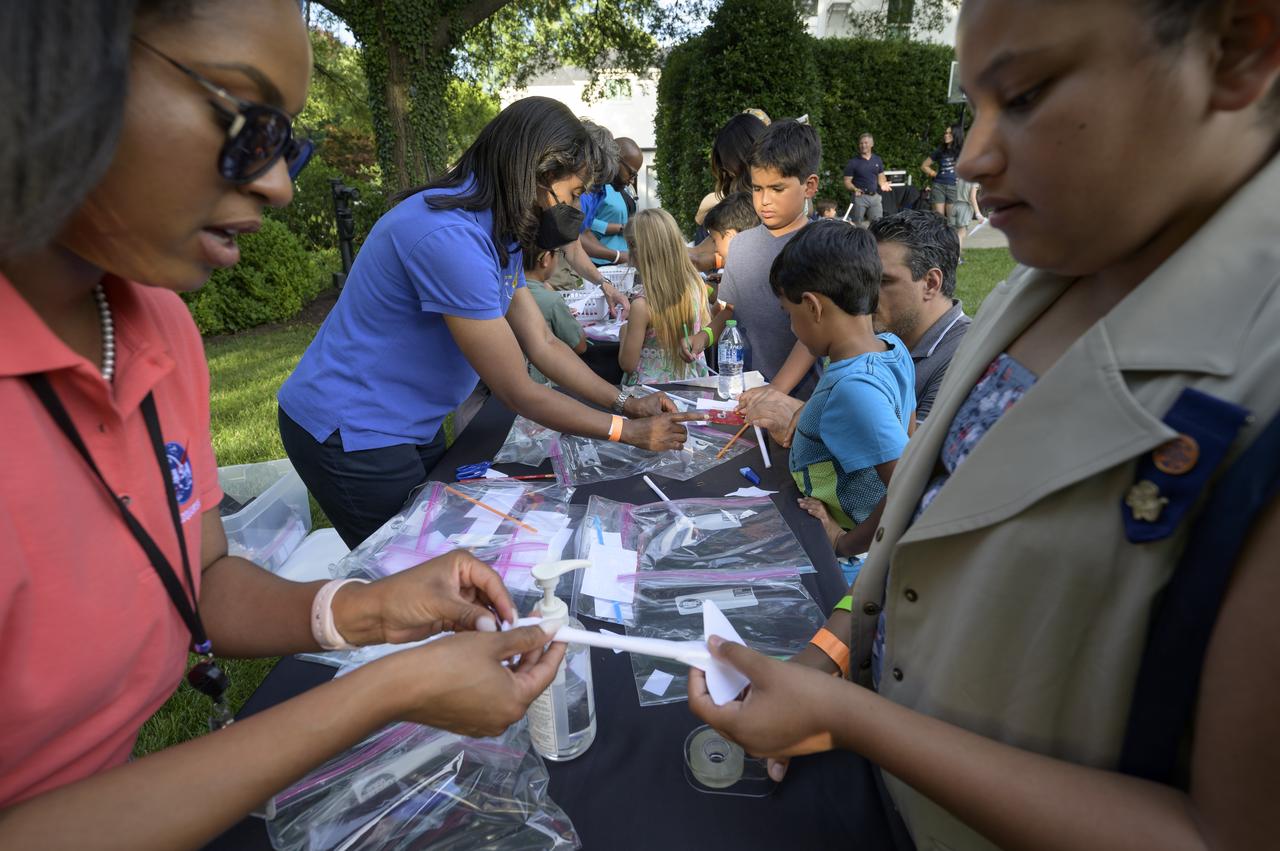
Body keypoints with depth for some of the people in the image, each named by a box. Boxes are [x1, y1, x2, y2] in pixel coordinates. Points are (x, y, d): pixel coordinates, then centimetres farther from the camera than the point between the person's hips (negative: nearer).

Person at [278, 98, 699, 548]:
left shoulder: (499, 233, 2)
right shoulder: (452, 236, -29)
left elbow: (544, 346, 4)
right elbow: (518, 393, -25)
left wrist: (627, 403, -3)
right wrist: (630, 432, -15)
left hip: (412, 426, 9)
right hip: (349, 434, -9)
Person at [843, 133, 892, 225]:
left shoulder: (877, 160, 11)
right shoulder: (853, 162, -3)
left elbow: (881, 176, 18)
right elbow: (847, 181, -4)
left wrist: (883, 184, -5)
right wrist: (855, 189, -24)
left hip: (875, 196, 4)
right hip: (860, 196, -4)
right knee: (858, 225, 0)